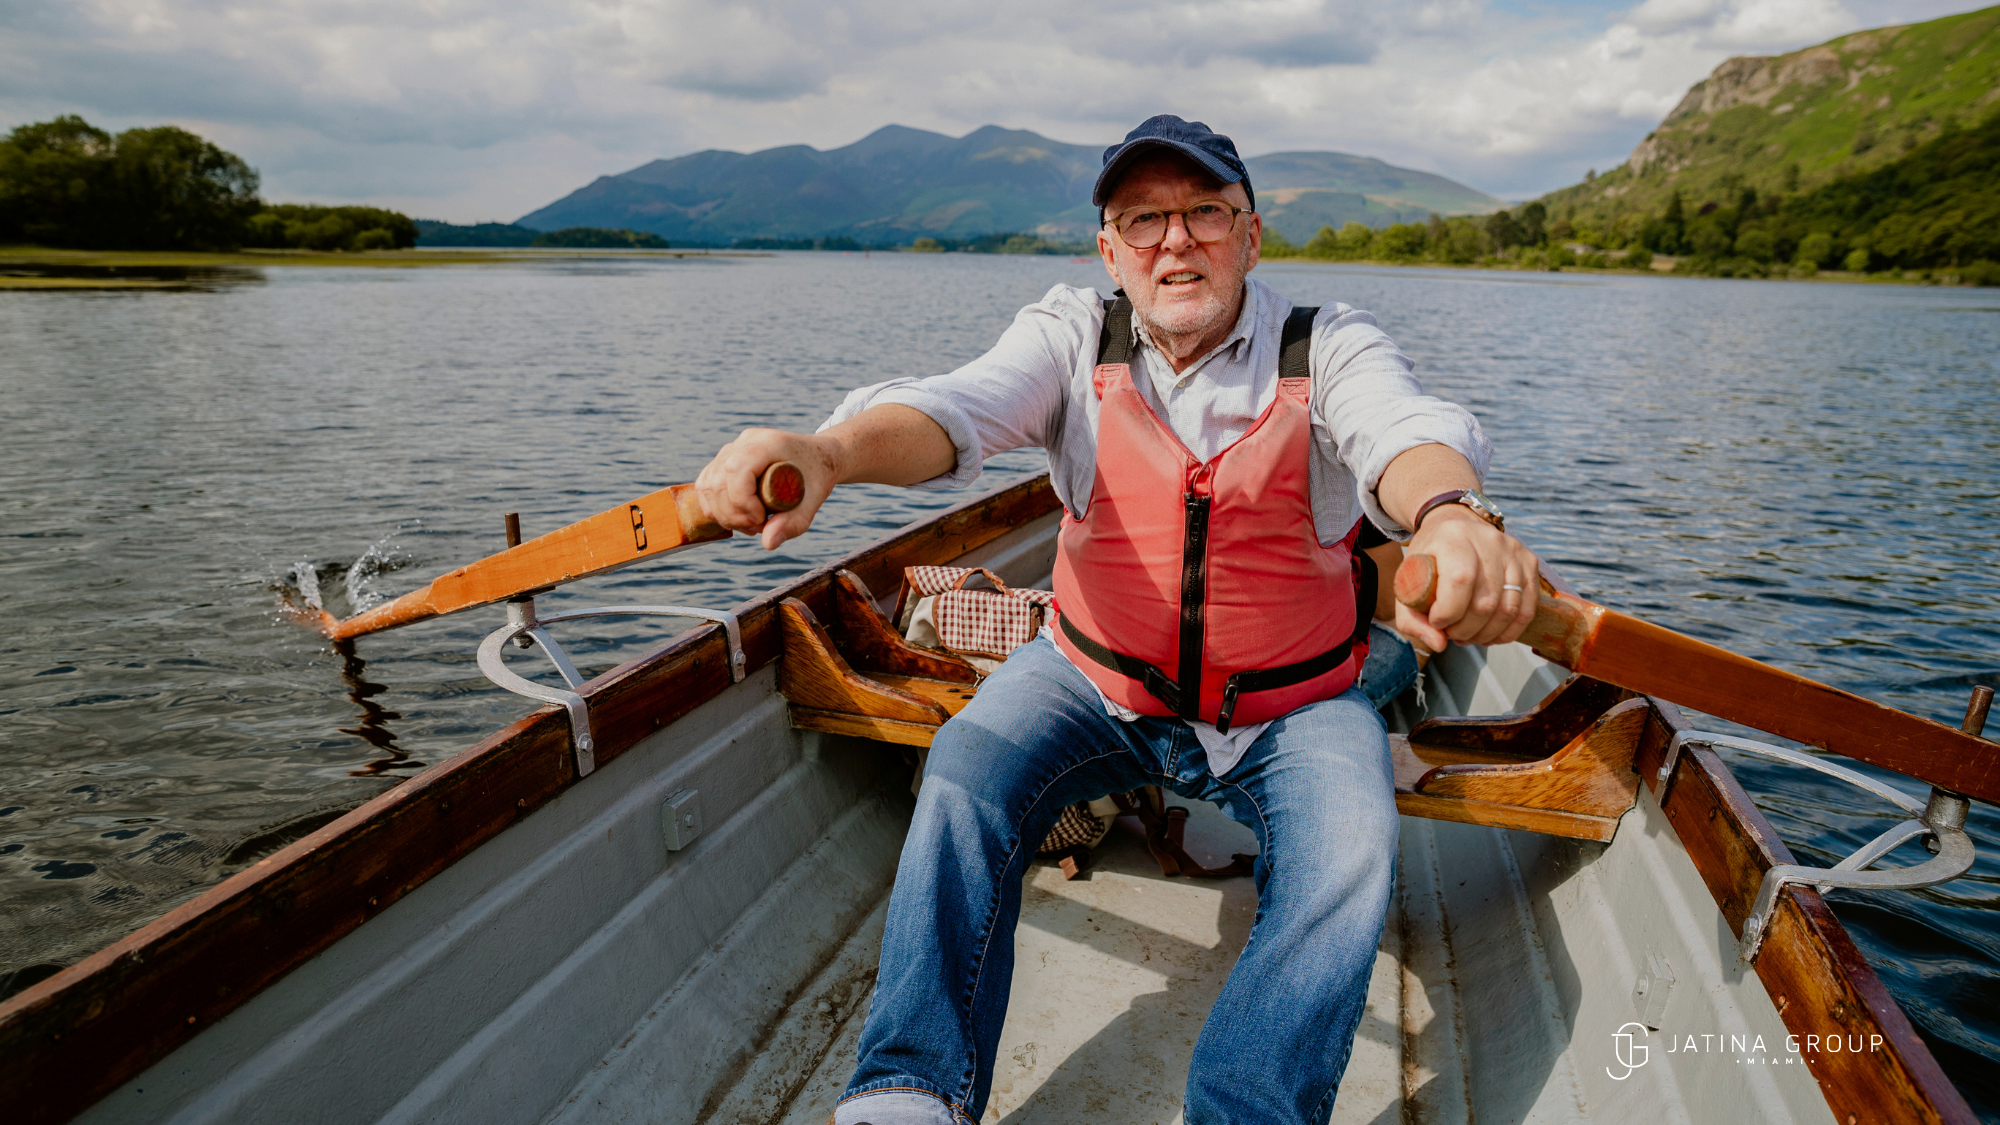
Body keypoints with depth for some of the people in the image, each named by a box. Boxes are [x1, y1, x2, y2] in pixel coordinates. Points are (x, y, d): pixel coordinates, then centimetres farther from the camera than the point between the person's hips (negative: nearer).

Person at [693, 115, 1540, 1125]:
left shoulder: (1329, 348, -8)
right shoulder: (1075, 334, -4)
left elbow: (1403, 429, -30)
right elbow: (958, 407, -24)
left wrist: (1451, 512, -57)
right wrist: (826, 450, -47)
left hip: (1292, 709, 0)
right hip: (1094, 684, 1)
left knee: (1349, 858, -26)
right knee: (966, 770, -22)